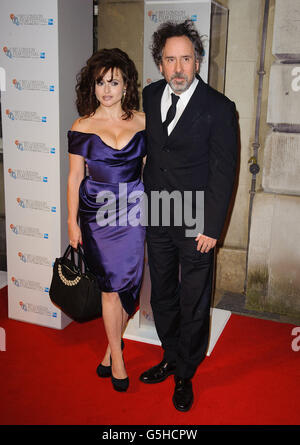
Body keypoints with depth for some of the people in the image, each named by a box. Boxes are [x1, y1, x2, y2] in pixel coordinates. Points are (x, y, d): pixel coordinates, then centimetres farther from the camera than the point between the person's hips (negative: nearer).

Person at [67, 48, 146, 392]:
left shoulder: (142, 121, 3)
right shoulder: (82, 127, 0)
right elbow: (74, 177, 2)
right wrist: (72, 222, 1)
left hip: (134, 212, 2)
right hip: (96, 214, -1)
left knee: (127, 285, 6)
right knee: (111, 284, 2)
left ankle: (111, 346, 29)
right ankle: (117, 357, 19)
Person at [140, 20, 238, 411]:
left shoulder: (219, 108, -12)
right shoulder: (149, 96, 3)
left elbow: (223, 172, -11)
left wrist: (211, 228, -14)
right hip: (156, 218, 5)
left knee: (193, 304, 8)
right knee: (162, 296, 18)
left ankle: (185, 375, 29)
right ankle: (171, 357, 41)